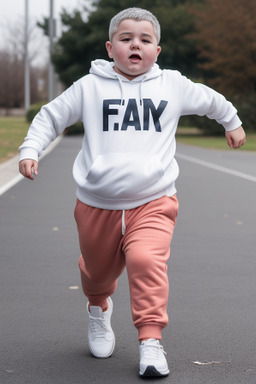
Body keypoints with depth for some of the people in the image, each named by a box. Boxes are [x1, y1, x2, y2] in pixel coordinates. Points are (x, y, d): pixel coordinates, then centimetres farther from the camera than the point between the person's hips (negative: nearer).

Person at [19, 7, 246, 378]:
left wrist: (232, 122, 38)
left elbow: (210, 99, 24)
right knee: (98, 270, 16)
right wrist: (30, 150, -3)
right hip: (97, 206, 1)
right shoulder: (89, 87, 2)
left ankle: (151, 341, -17)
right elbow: (50, 117, 10)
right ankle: (99, 309, 51)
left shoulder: (172, 85, 6)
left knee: (147, 261, -25)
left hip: (153, 202, -1)